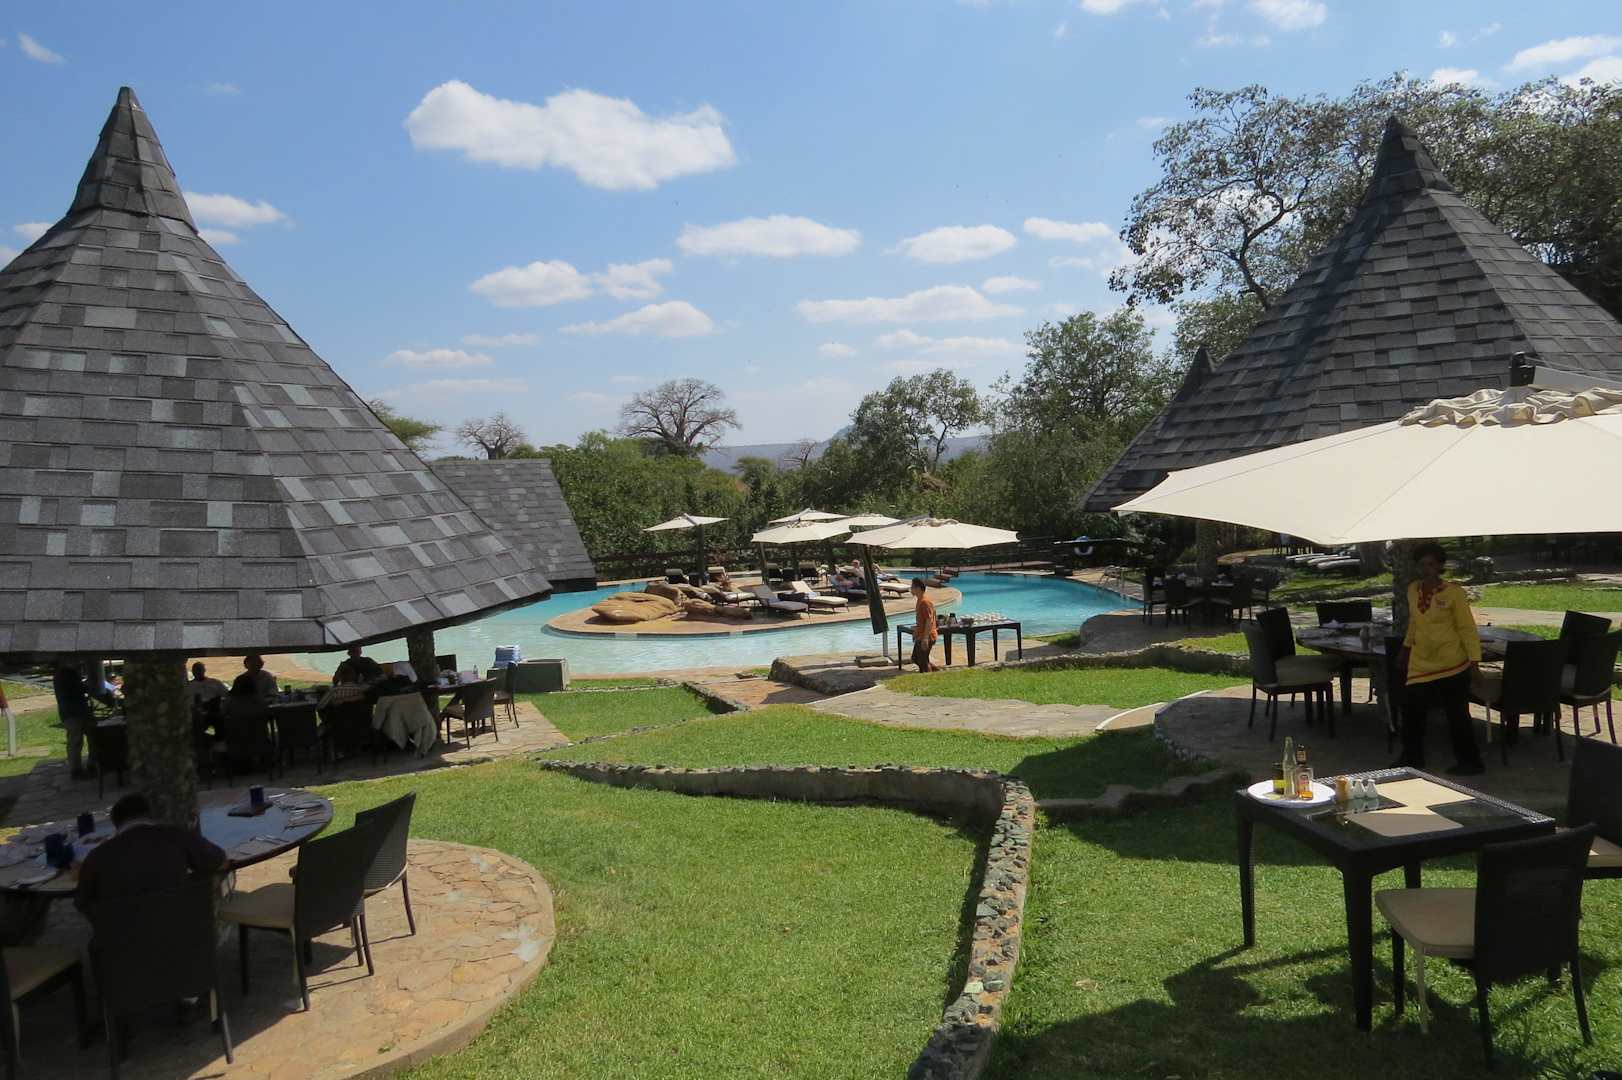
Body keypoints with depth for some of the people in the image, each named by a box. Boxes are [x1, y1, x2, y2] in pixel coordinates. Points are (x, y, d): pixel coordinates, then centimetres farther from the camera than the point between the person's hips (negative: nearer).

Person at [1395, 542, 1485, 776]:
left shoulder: (1454, 591, -11)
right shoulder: (1412, 590, 5)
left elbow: (1467, 628, -10)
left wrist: (1474, 659, -15)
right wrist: (1406, 650, 22)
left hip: (1452, 665, -5)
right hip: (1421, 663, 5)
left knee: (1457, 714, 0)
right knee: (1411, 708, 8)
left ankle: (1470, 762, 14)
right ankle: (1412, 757, 23)